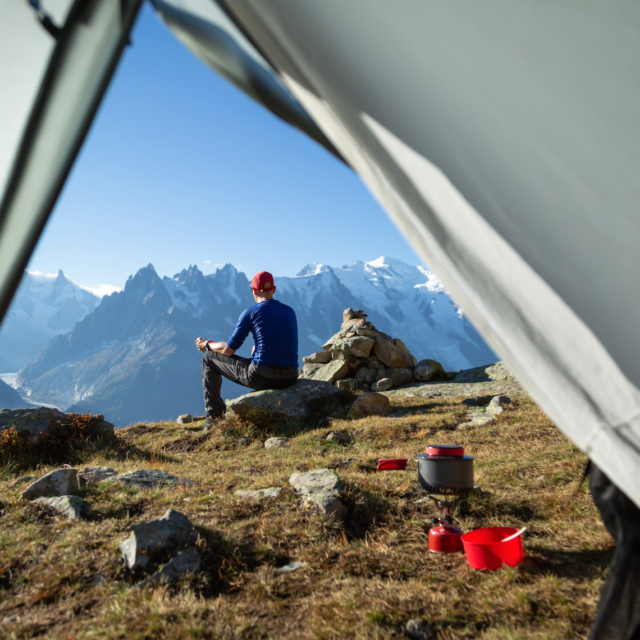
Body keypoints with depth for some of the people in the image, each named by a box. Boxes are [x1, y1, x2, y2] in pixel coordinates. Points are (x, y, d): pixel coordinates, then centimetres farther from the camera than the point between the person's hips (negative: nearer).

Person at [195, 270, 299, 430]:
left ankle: (214, 416, 17)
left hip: (261, 376, -5)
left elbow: (228, 350, 0)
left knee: (209, 358, 17)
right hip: (290, 379, 6)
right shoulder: (290, 312, 11)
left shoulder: (251, 312, -4)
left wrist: (207, 344, 20)